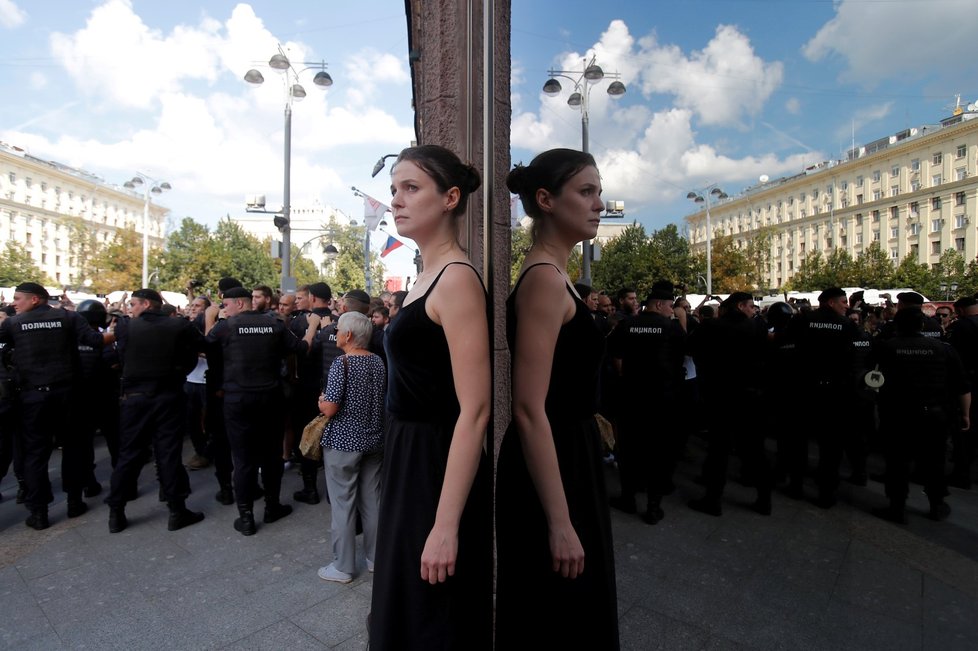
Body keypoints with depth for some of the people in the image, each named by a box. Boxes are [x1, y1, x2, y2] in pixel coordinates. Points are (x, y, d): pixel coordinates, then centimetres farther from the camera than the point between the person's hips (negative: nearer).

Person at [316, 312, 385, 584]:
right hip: (374, 439, 6)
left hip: (343, 442, -6)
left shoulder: (342, 362, -16)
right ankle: (376, 557, 28)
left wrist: (321, 401, 2)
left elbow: (330, 408, -18)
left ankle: (342, 567, 19)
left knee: (342, 503, 6)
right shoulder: (378, 362, 3)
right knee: (372, 500, 15)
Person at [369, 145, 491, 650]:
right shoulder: (426, 278, 10)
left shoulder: (457, 278, -19)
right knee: (404, 609, 26)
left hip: (437, 468, -9)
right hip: (408, 460, 9)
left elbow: (474, 411, -23)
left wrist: (446, 525, -23)